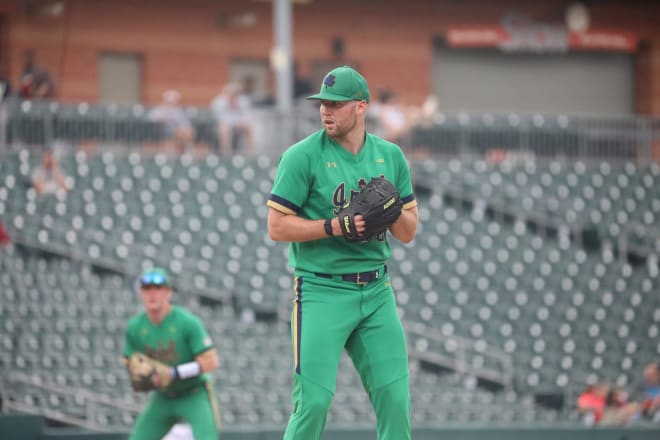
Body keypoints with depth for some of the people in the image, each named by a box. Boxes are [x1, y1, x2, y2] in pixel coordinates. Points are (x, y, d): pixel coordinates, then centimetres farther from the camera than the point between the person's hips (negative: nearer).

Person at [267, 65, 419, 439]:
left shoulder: (390, 156, 8)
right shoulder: (303, 156, -5)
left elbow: (408, 234, 11)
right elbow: (277, 227, -7)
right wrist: (334, 227, -17)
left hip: (377, 292, 4)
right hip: (322, 292, -4)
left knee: (396, 401, 1)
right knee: (314, 401, -9)